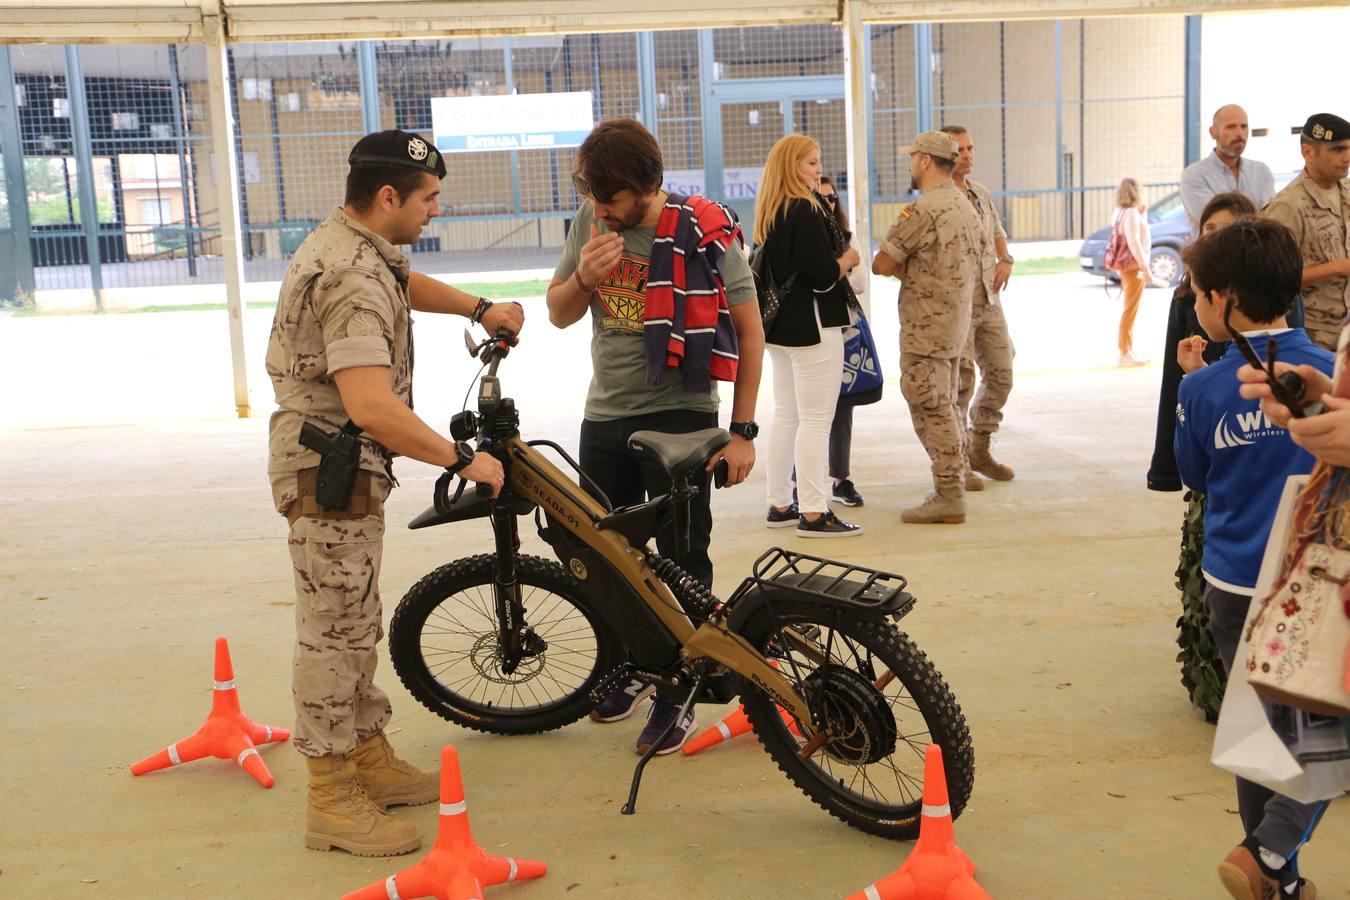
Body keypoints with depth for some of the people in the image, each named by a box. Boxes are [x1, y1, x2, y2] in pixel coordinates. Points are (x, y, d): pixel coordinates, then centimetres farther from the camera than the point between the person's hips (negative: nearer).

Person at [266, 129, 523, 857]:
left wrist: (479, 308, 16)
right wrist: (463, 460, -26)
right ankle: (332, 802, 5)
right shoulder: (353, 280, -24)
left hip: (340, 461, 11)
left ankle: (368, 759, 31)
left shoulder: (347, 243, 9)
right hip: (330, 468, -11)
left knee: (356, 624, 18)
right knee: (334, 630, -4)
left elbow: (405, 283, 32)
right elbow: (372, 406, -34)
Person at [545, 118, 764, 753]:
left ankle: (676, 693, 14)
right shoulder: (590, 223, 0)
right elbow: (558, 315, 8)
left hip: (679, 417, -5)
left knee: (682, 560, 0)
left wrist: (742, 430, -9)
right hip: (604, 415, 5)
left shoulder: (703, 233, -13)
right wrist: (583, 277, -15)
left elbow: (749, 329, -7)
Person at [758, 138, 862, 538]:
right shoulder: (806, 210, -16)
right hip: (812, 325, -9)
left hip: (781, 326, 9)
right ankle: (813, 513, -4)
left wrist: (839, 258, 12)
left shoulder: (769, 212, 11)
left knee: (785, 416, 14)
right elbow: (824, 275, -20)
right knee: (816, 419, -5)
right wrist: (848, 260, -1)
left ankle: (779, 506, 20)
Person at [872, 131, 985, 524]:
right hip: (956, 323, 9)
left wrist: (903, 268, 5)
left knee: (931, 410, -4)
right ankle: (952, 488, 23)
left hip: (925, 327, -9)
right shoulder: (966, 207, 13)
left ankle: (948, 497, -2)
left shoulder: (922, 210, -18)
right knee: (944, 408, 17)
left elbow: (881, 264, -17)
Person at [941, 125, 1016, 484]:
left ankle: (979, 450, 26)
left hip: (989, 299, 8)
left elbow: (996, 230, 25)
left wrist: (1005, 259, 6)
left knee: (1000, 374, 11)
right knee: (959, 382, -4)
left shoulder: (979, 191, 13)